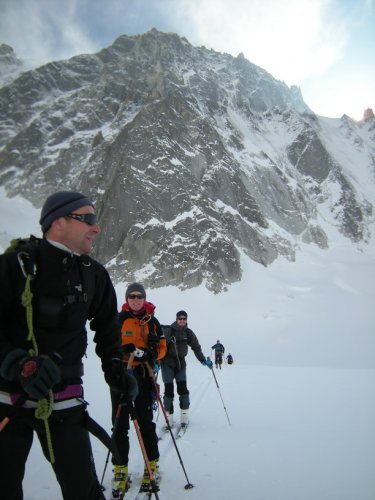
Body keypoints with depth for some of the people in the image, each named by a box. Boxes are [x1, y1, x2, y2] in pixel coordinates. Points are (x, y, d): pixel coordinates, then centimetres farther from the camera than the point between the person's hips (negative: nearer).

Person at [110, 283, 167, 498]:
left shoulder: (152, 321, 7)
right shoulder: (118, 320, 3)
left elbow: (162, 347, 8)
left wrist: (150, 354, -13)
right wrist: (125, 349, -16)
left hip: (144, 376, 0)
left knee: (146, 422, 4)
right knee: (120, 425, 2)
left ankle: (152, 464, 21)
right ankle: (120, 470, 14)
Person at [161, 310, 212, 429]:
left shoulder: (188, 333, 3)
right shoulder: (168, 331, -11)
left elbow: (196, 347, 10)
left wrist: (203, 360, 2)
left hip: (180, 363, 3)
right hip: (167, 363, -3)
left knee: (183, 388, -5)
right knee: (169, 389, -6)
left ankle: (184, 416, 7)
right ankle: (169, 415, 8)